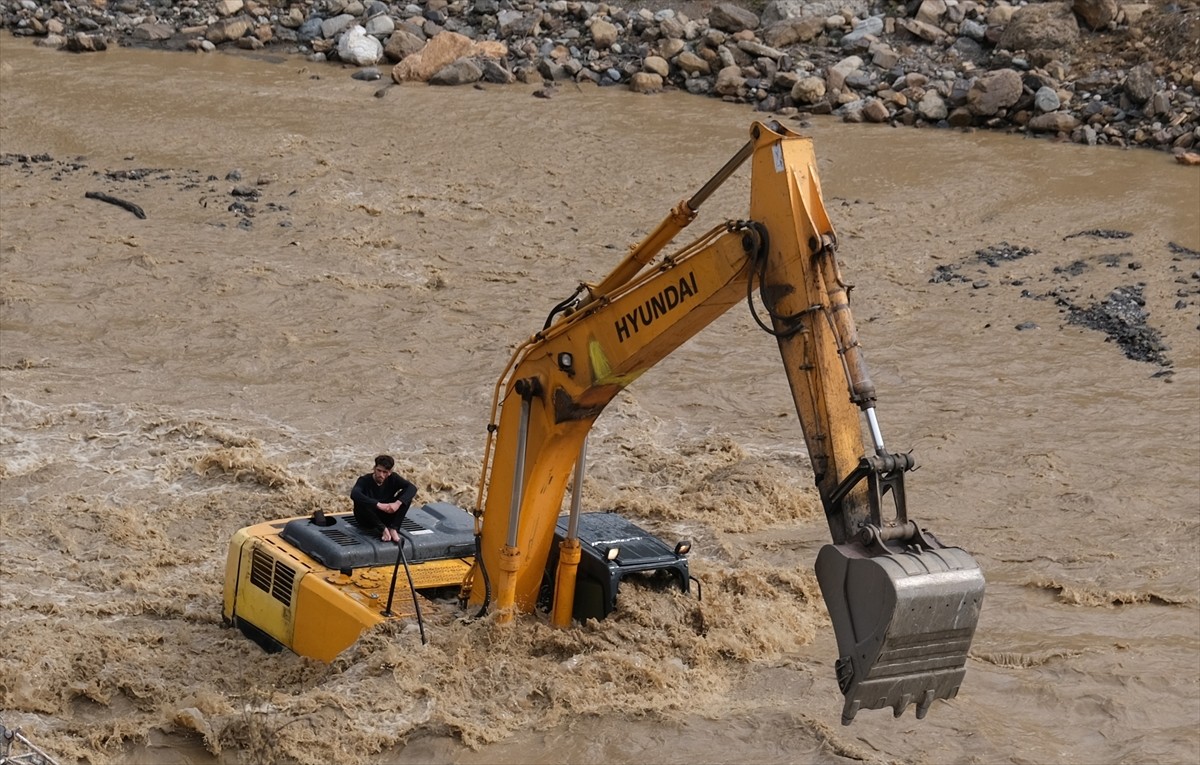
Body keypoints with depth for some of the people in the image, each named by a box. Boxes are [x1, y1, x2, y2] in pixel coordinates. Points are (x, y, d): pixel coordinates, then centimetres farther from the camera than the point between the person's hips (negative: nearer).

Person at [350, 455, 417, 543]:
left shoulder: (393, 479, -7)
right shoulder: (365, 480, -17)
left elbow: (412, 487, -19)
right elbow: (354, 494, -39)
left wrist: (398, 503, -36)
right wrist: (378, 505, -45)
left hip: (386, 517, 3)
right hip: (367, 520, -3)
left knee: (406, 496, -16)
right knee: (359, 501, -34)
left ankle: (393, 529, -23)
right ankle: (383, 529, -26)